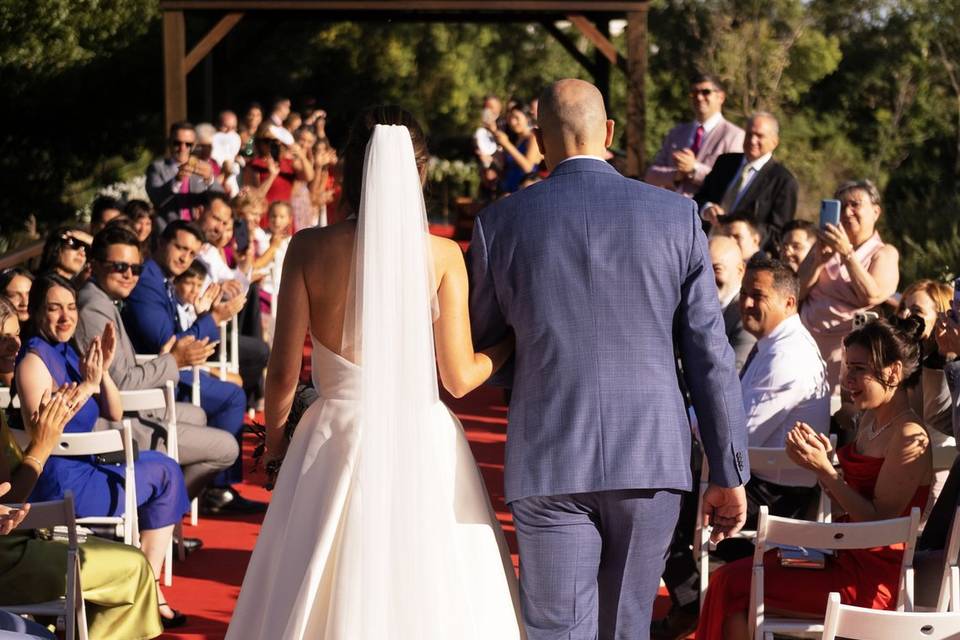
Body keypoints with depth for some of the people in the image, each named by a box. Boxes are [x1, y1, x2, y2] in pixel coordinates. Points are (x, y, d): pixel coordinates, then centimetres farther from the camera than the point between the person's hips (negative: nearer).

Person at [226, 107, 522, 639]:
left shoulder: (311, 249, -3)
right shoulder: (441, 255, -5)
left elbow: (283, 372, -2)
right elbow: (459, 377, -4)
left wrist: (273, 443, 15)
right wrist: (508, 347, 15)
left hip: (336, 442, 1)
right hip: (422, 446, -1)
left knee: (322, 595, 10)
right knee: (430, 596, 8)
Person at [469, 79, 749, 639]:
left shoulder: (501, 223, 0)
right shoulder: (676, 216, 1)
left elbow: (476, 351, 10)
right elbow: (711, 355, 0)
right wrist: (729, 472, 5)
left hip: (549, 463, -1)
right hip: (652, 459, 2)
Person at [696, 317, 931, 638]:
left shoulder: (909, 437, -18)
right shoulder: (869, 420, 11)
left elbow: (877, 521, -20)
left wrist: (825, 469, -23)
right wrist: (822, 458, -2)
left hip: (872, 578, -9)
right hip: (845, 555, 9)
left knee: (734, 587, -11)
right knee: (731, 573, 2)